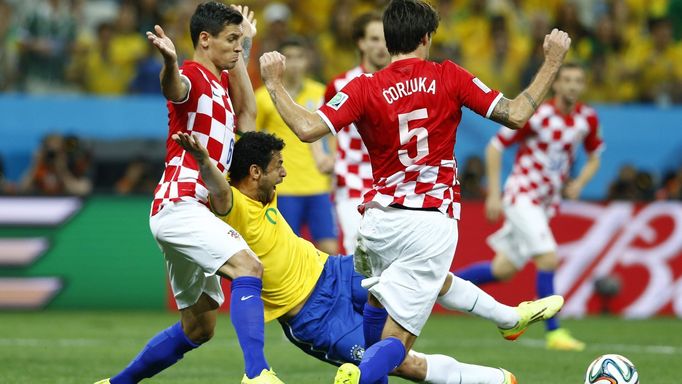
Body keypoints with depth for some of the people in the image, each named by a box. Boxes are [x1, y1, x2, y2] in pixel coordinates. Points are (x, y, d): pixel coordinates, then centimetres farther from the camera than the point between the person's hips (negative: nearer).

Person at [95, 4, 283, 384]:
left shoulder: (220, 82, 18)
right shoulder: (193, 75, -9)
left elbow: (246, 111, 37)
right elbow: (175, 88, -33)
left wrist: (247, 45, 35)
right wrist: (170, 62, -58)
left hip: (191, 208, 10)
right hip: (180, 204, -10)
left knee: (199, 328, 15)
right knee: (248, 267, -29)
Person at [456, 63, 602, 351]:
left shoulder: (587, 119, 1)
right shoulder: (536, 115, -15)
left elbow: (594, 157, 16)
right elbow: (495, 146, -9)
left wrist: (579, 183, -4)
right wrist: (494, 193, -13)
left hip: (546, 203, 6)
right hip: (522, 195, -6)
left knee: (503, 270, 8)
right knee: (548, 259, -20)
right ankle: (554, 333, -13)